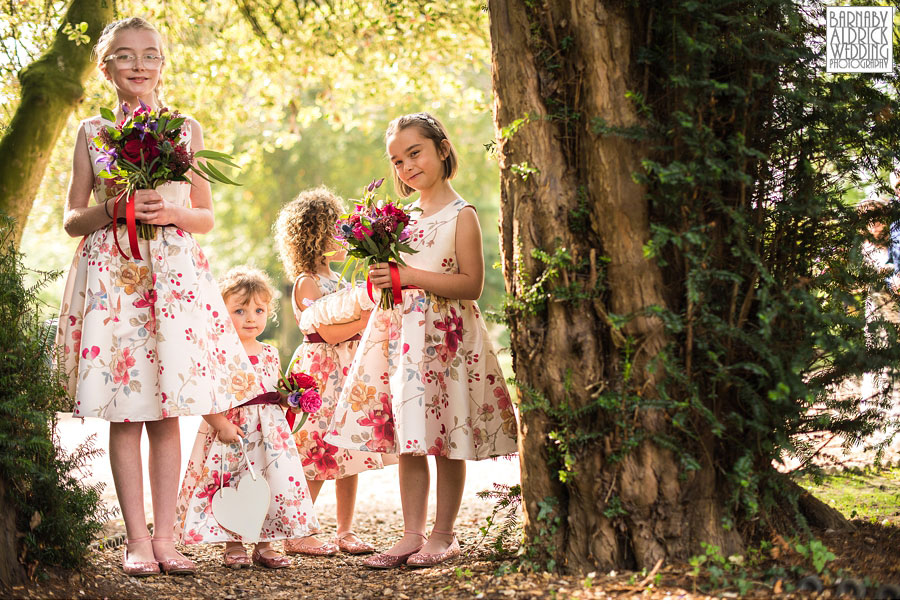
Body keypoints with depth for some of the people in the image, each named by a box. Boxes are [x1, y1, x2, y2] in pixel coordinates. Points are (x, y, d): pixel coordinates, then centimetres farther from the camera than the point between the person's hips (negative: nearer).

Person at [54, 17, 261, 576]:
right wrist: (110, 211, -11)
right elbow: (73, 219, 9)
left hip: (174, 273, 1)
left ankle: (165, 537, 7)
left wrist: (170, 212, -10)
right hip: (112, 273, 0)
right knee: (124, 415, -1)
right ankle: (137, 540, 5)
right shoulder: (92, 133, 8)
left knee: (167, 415, 0)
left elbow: (206, 216, 10)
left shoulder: (186, 129, 9)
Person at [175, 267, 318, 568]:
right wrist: (221, 424, -20)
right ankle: (232, 546, 12)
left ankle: (264, 545, 14)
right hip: (230, 431, -5)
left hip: (268, 432, 5)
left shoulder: (270, 354, 11)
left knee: (272, 483, 2)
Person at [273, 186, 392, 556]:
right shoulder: (306, 283, -9)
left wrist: (374, 311, 6)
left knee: (350, 455, 7)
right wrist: (366, 318, -23)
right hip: (320, 373, -8)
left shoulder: (337, 281, 17)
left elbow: (351, 326, 22)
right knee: (314, 457, -7)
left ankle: (345, 532, 13)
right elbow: (330, 332, -20)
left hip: (348, 372, 8)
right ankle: (296, 534, -1)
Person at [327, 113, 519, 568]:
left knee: (446, 443, 0)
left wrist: (409, 276, -19)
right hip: (400, 335, 6)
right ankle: (411, 535, 11)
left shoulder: (461, 216, -7)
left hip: (444, 337, -6)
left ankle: (443, 536, 9)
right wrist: (382, 275, 1)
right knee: (408, 443, 6)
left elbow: (471, 284, -14)